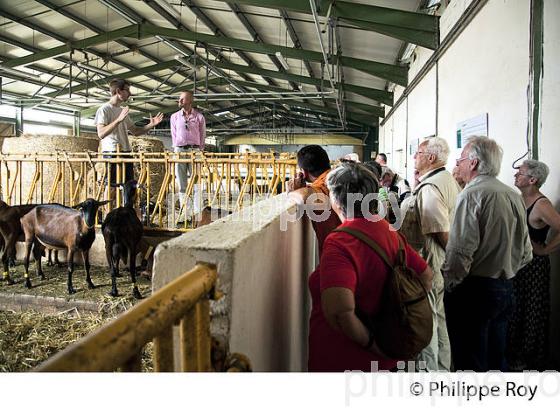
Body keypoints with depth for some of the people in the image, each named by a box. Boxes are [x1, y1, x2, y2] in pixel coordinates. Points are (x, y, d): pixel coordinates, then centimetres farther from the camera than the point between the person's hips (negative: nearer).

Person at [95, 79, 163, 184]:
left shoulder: (123, 110, 17)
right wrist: (118, 120, -27)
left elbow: (135, 131, 21)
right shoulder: (104, 109, -6)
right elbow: (101, 134, -18)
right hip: (112, 153, -8)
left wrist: (151, 125, 7)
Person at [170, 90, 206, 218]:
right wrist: (176, 151, 4)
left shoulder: (199, 116, 5)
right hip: (179, 150, 2)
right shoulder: (174, 117, 10)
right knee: (182, 184, 3)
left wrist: (200, 152, 1)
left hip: (195, 150, -2)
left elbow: (202, 136, 7)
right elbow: (174, 136, 11)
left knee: (196, 183, -4)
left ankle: (197, 213, 2)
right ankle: (184, 212, 10)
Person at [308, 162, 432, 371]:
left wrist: (370, 342, -21)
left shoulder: (339, 243, -26)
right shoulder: (391, 233, -4)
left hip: (343, 362, -6)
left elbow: (340, 312, -38)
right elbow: (426, 276, 9)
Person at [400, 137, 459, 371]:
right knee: (438, 319, 21)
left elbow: (441, 233, -23)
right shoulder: (448, 180, 11)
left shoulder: (429, 187, -21)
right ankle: (443, 368, 36)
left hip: (425, 265, -10)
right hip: (441, 264, 10)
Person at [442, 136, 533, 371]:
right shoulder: (514, 196, 7)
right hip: (506, 289, 8)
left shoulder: (471, 195, -16)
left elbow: (460, 252, -21)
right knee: (496, 359, 20)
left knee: (469, 363, 3)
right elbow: (526, 253, 12)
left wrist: (449, 285, -7)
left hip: (473, 291, -8)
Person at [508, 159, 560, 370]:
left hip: (533, 265, -8)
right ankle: (514, 356, 32)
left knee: (532, 313, 7)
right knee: (515, 311, 17)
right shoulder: (520, 199, 5)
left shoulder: (541, 205, -18)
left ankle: (531, 362, 24)